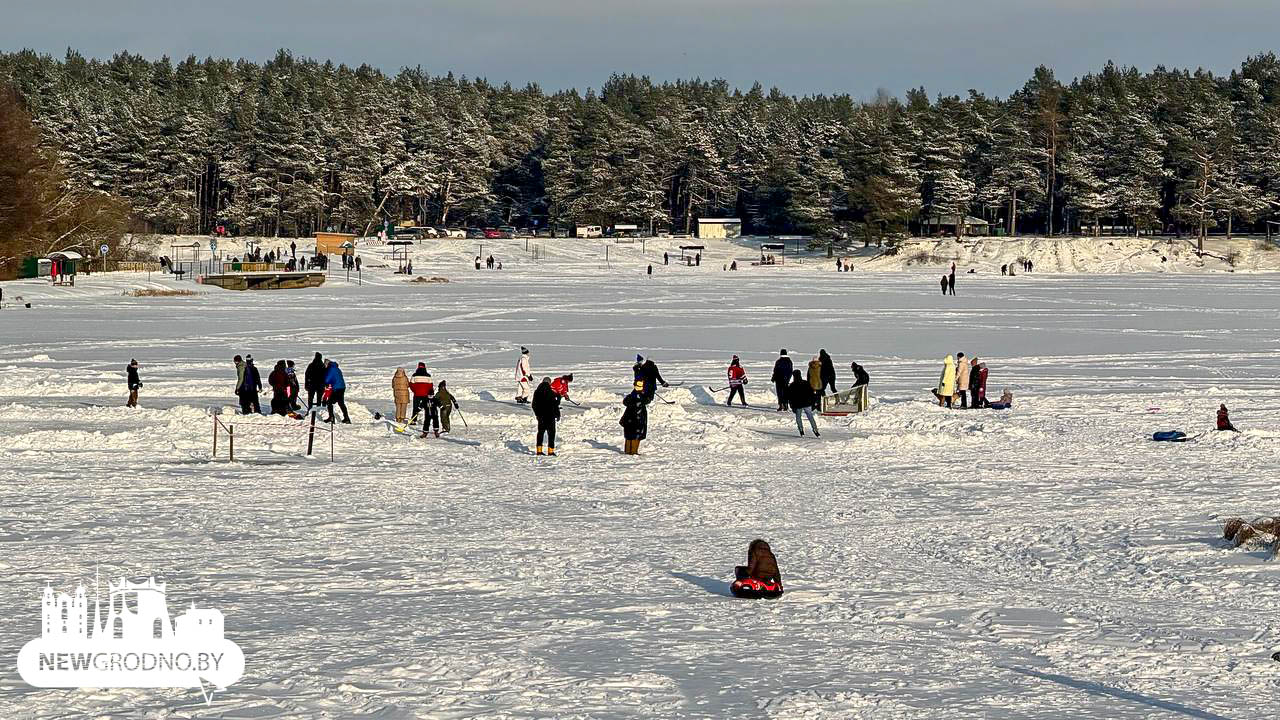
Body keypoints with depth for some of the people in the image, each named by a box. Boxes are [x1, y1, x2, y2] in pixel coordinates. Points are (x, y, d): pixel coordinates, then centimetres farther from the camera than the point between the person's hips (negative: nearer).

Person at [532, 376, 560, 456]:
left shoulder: (536, 392, 3)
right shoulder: (551, 392, -15)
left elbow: (534, 405, 10)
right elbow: (555, 405, -12)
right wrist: (557, 415, 0)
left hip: (541, 416, 5)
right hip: (550, 416, -5)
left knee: (541, 432, 15)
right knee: (551, 433, 3)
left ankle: (539, 450, 13)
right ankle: (550, 450, -1)